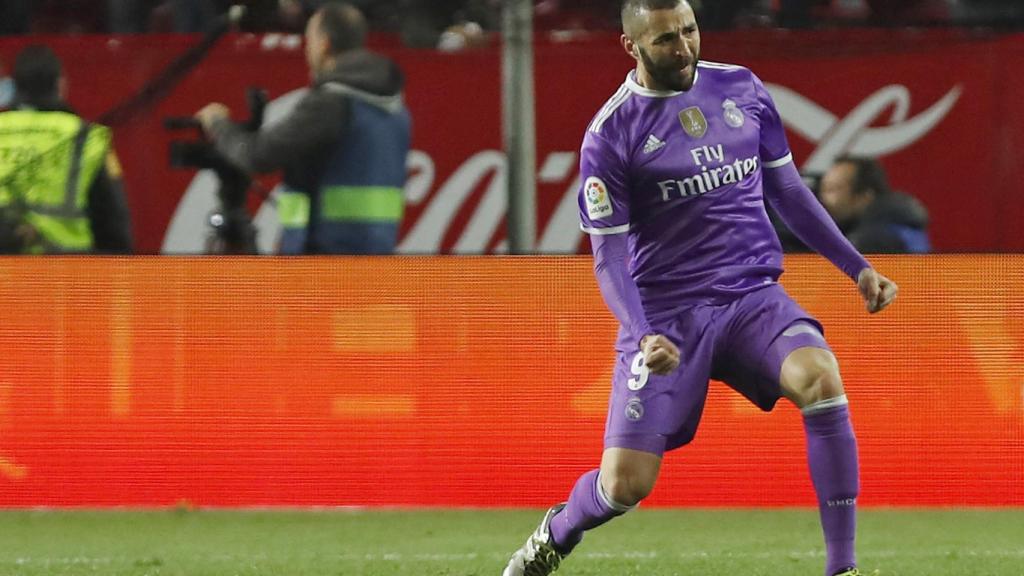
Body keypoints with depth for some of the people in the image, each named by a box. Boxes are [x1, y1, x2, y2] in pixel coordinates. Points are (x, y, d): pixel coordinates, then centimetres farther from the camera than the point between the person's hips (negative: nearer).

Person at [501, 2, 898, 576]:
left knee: (821, 378, -29)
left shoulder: (741, 88, 6)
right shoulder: (611, 134, -7)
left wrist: (857, 266, 14)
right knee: (626, 483, -7)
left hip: (754, 296, 3)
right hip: (665, 316, -3)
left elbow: (787, 188, 18)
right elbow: (609, 254, -7)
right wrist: (642, 334, -24)